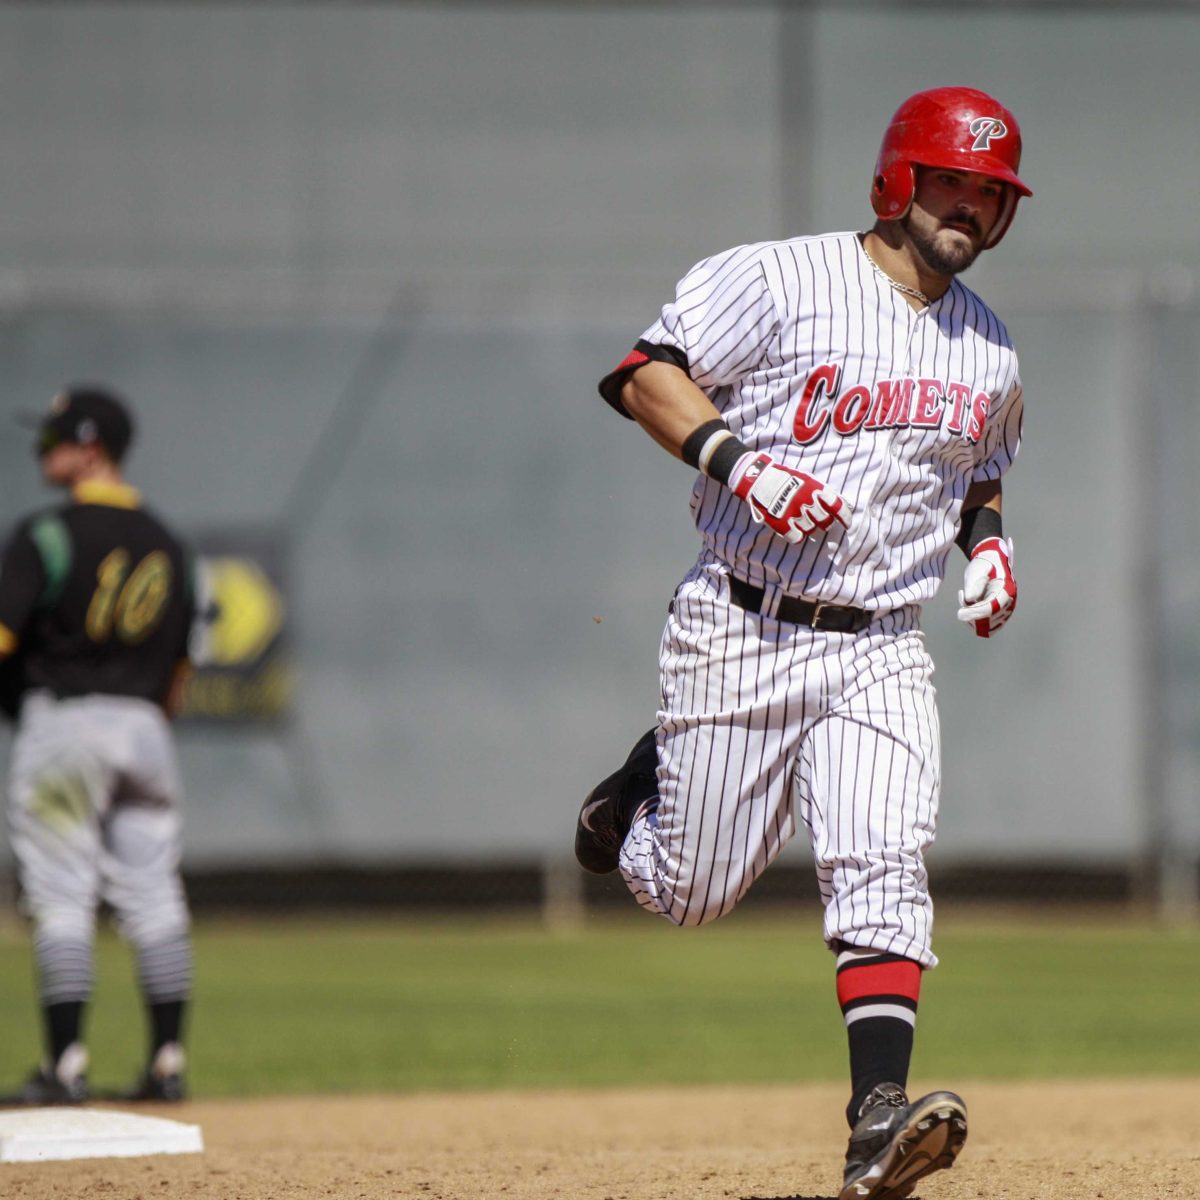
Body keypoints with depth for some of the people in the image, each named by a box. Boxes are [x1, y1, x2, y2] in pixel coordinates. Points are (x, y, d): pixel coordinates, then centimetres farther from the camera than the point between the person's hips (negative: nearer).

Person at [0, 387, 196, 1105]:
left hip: (61, 719, -6)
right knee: (155, 901, 6)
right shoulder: (167, 545, 12)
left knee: (61, 900, -4)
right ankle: (168, 1064, 6)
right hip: (144, 725, 6)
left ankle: (65, 1065, -8)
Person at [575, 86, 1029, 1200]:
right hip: (741, 634, -3)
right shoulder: (780, 281, -7)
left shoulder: (987, 349, 13)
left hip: (882, 653, 3)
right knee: (691, 891, 5)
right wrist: (733, 454, -26)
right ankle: (647, 785, 40)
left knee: (882, 872, -18)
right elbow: (642, 374, -11)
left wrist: (988, 541, 7)